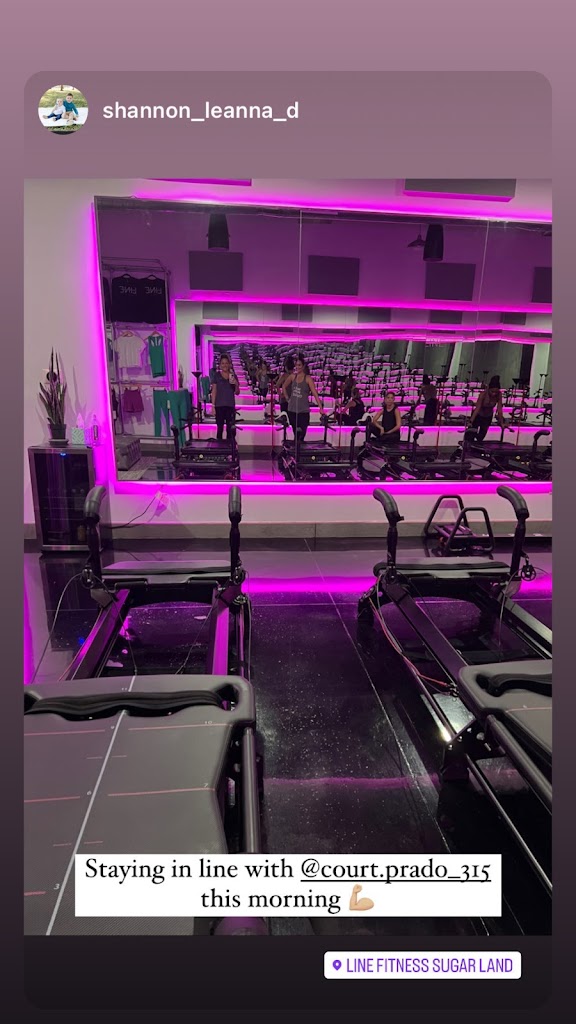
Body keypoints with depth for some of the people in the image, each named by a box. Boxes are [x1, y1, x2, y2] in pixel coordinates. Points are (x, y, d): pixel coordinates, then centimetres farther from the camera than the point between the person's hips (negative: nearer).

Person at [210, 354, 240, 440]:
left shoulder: (233, 376, 8)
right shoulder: (216, 375, 1)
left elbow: (237, 393, 10)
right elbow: (214, 391, 1)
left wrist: (236, 384, -10)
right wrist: (213, 405, -5)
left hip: (230, 405, 2)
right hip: (219, 405, -2)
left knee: (230, 428, 4)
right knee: (220, 428, 1)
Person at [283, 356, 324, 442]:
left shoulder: (308, 378, -7)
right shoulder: (293, 376, 5)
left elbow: (315, 393, -15)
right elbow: (284, 386, 21)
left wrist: (321, 408, -22)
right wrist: (287, 398, 10)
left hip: (303, 410, -4)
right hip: (292, 409, 4)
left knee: (301, 434, -5)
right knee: (296, 434, 14)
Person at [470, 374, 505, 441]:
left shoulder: (499, 395, -24)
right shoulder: (483, 394, -33)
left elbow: (499, 409, -21)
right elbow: (477, 408, -35)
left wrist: (502, 423, -20)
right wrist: (471, 421, -41)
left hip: (488, 416, 3)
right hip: (478, 415, -3)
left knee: (482, 435, 13)